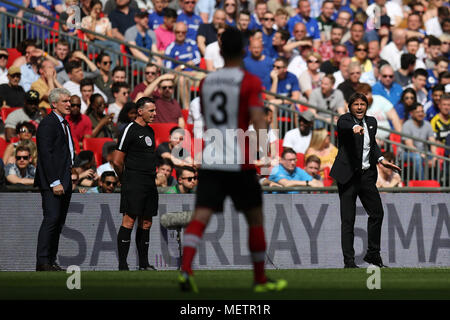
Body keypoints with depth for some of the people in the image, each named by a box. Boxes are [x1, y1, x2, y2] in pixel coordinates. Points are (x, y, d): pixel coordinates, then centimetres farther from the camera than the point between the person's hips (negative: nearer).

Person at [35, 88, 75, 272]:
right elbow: (46, 155, -17)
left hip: (64, 182, 9)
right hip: (51, 182, -9)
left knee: (59, 222, 7)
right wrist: (54, 182, -21)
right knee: (51, 219, -13)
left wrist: (67, 181, 14)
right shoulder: (48, 124, -11)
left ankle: (51, 261, 9)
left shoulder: (64, 125, 19)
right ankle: (42, 262, -12)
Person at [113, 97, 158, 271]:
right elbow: (117, 161, -9)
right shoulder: (129, 130, -9)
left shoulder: (150, 131, 17)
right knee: (129, 221, -9)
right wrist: (125, 180, 4)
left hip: (149, 183, 8)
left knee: (146, 224, 10)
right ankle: (122, 265, -10)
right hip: (134, 183, -8)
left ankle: (143, 264, 15)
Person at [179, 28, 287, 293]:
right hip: (239, 164, -4)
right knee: (255, 219, 12)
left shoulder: (207, 82, 13)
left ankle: (186, 269, -30)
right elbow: (257, 119, -17)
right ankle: (261, 279, 20)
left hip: (210, 161, 4)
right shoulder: (250, 82, -4)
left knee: (201, 216, -7)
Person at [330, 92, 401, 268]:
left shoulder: (371, 122, 11)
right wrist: (355, 127, -55)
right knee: (348, 220, -4)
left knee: (377, 214, 9)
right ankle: (348, 260, 0)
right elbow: (343, 125, -33)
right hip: (348, 175, -6)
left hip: (367, 175, 6)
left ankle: (373, 254, 24)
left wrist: (381, 159, 11)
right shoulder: (345, 119, -7)